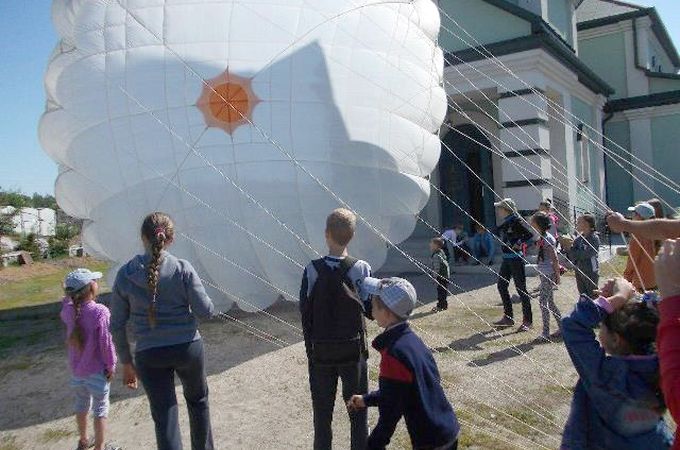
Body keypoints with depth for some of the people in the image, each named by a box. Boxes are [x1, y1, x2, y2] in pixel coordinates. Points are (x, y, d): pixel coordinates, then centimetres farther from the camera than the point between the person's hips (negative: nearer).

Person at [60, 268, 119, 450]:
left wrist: (69, 295, 7)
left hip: (76, 369, 6)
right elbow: (106, 342, -20)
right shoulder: (100, 312, -24)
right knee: (100, 408, 10)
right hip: (96, 370, -6)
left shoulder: (68, 311, -8)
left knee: (82, 404, 24)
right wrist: (111, 365, -8)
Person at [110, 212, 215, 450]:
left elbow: (117, 325, -1)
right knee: (198, 400, 26)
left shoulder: (125, 274, -5)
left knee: (165, 417, 8)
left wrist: (126, 362, 10)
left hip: (149, 355, 0)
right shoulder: (183, 269, -12)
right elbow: (205, 311, -11)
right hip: (187, 347, 0)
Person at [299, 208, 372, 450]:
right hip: (353, 350, 0)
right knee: (358, 410, 13)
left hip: (320, 351, 1)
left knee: (322, 411, 14)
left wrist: (310, 348, 7)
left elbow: (305, 313, -5)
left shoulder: (312, 270, -10)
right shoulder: (361, 268, -11)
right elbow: (371, 310, -5)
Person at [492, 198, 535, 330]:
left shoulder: (516, 221, -13)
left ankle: (527, 321, 7)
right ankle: (508, 318, 22)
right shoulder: (504, 223, 10)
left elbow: (530, 235, -17)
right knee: (502, 286, 11)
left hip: (516, 258, -9)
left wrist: (519, 244, -17)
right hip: (506, 259, 9)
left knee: (521, 288, -2)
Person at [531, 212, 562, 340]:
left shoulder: (547, 238, -16)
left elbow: (555, 258, -16)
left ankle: (546, 332, -2)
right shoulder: (542, 238, 12)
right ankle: (562, 326, 26)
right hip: (544, 274, 10)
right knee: (549, 302, 16)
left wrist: (557, 275, -15)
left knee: (543, 301, -7)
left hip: (548, 274, -10)